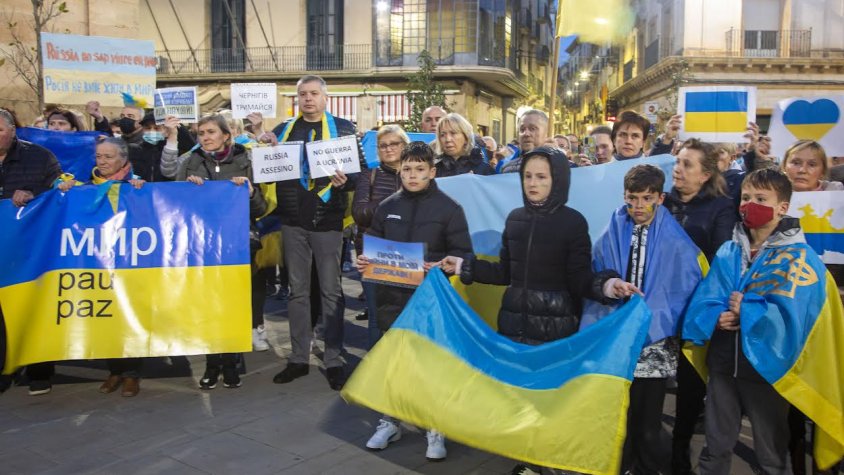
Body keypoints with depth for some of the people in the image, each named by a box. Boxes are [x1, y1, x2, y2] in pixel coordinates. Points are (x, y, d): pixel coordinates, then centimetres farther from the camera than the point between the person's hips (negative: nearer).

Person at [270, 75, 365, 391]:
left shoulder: (343, 128, 3)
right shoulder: (283, 130, 12)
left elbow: (361, 168, -1)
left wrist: (345, 181, -21)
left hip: (328, 221, -3)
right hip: (294, 222, 3)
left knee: (331, 291, 3)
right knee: (297, 290, 10)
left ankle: (333, 360, 13)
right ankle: (299, 358, 20)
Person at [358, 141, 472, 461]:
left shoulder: (449, 208, -3)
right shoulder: (387, 207, 9)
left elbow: (462, 253, -5)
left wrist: (442, 266, -22)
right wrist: (364, 260, -3)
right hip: (391, 296, 4)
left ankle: (436, 428, 19)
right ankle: (390, 421, 28)